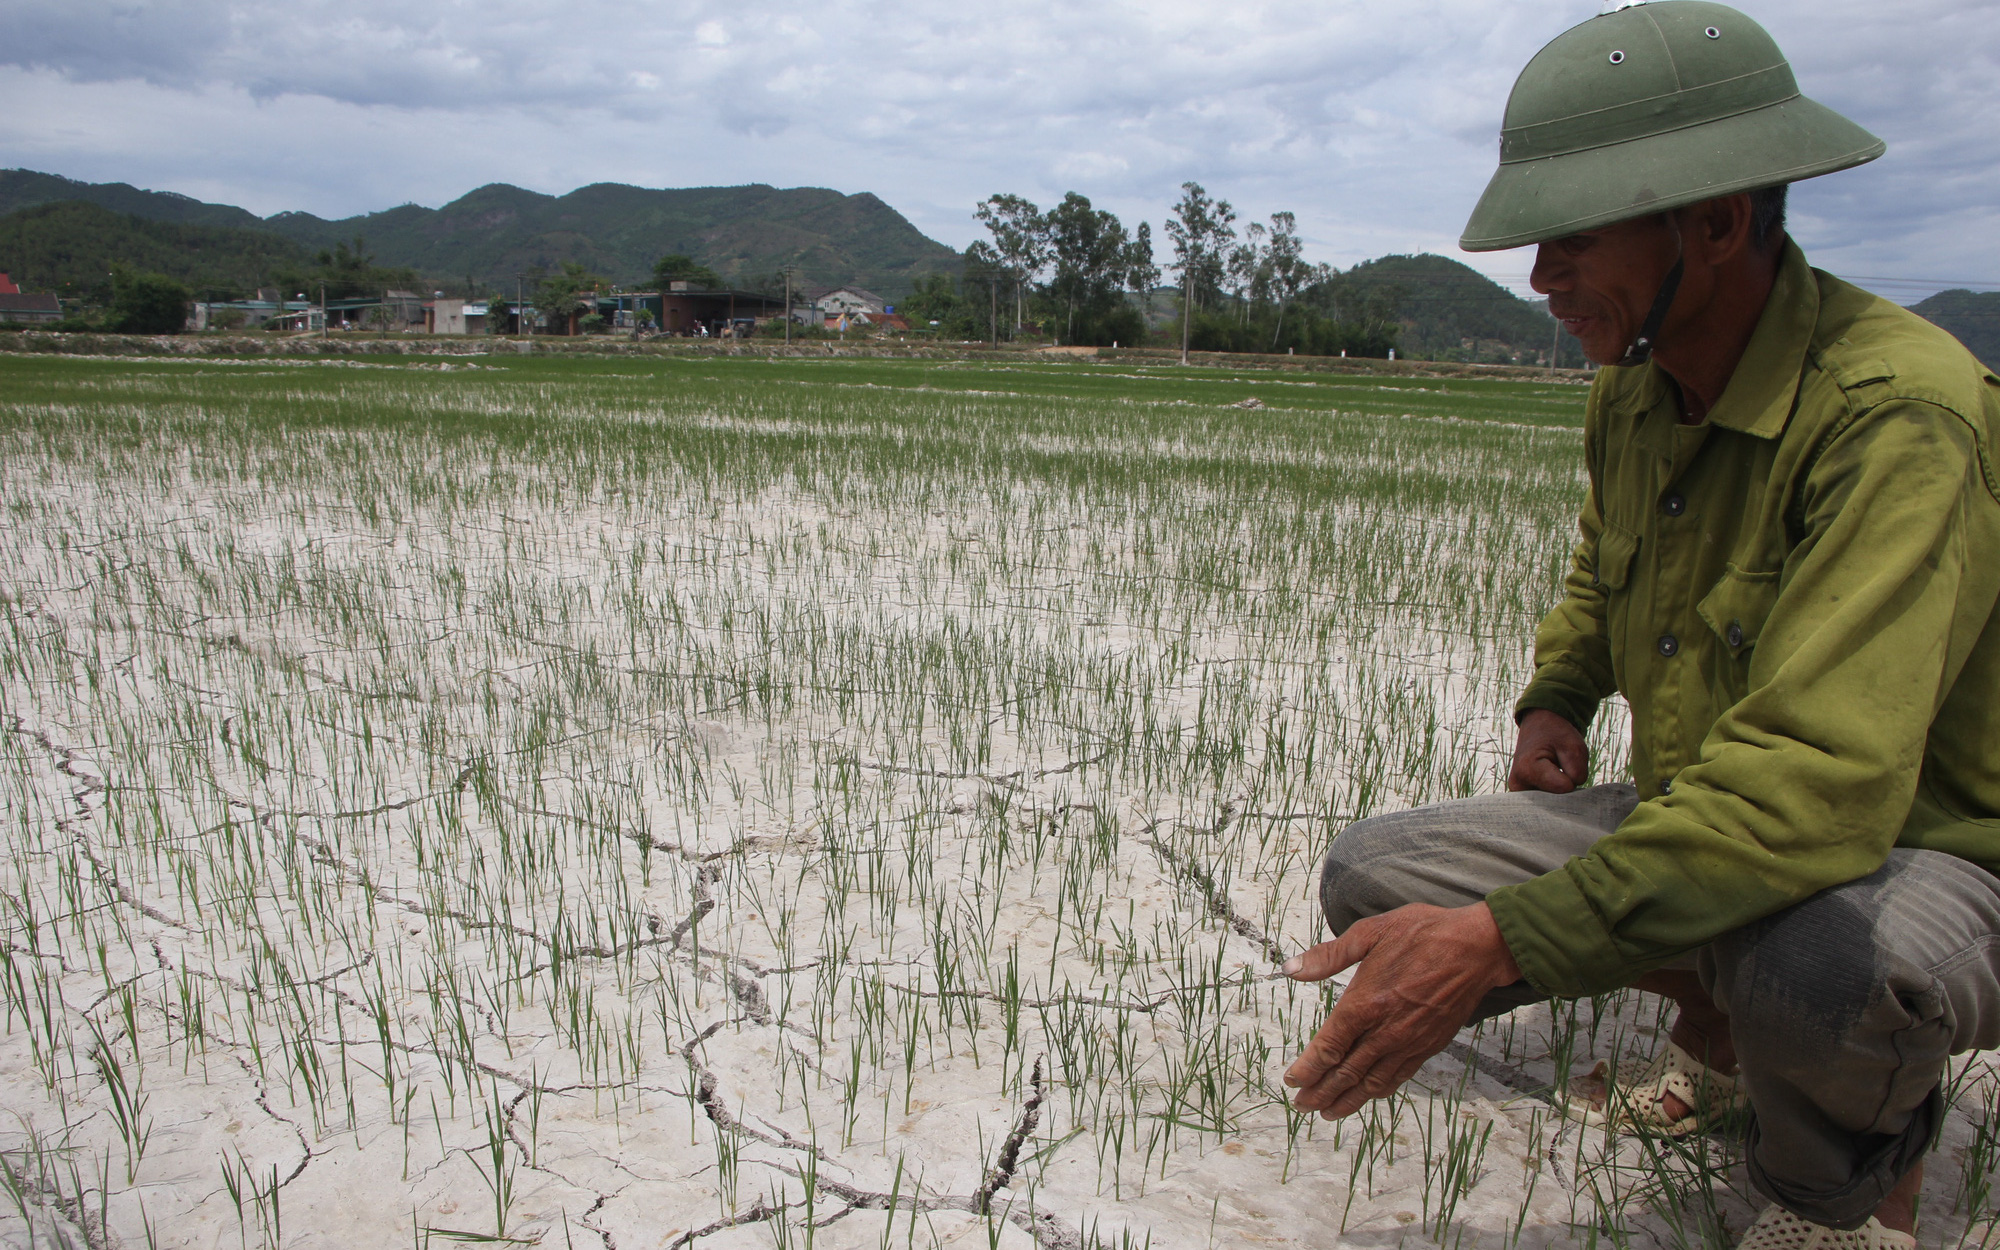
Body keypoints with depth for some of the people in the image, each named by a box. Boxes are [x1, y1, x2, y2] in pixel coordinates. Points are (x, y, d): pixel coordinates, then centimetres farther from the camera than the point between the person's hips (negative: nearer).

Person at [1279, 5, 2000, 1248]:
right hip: (1701, 825, 7)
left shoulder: (1899, 412, -28)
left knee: (1819, 957, -42)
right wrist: (1559, 696, 3)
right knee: (1371, 878, -5)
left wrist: (1505, 940, -44)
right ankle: (1724, 1026, 17)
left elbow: (1818, 782, -39)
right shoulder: (1635, 383, -2)